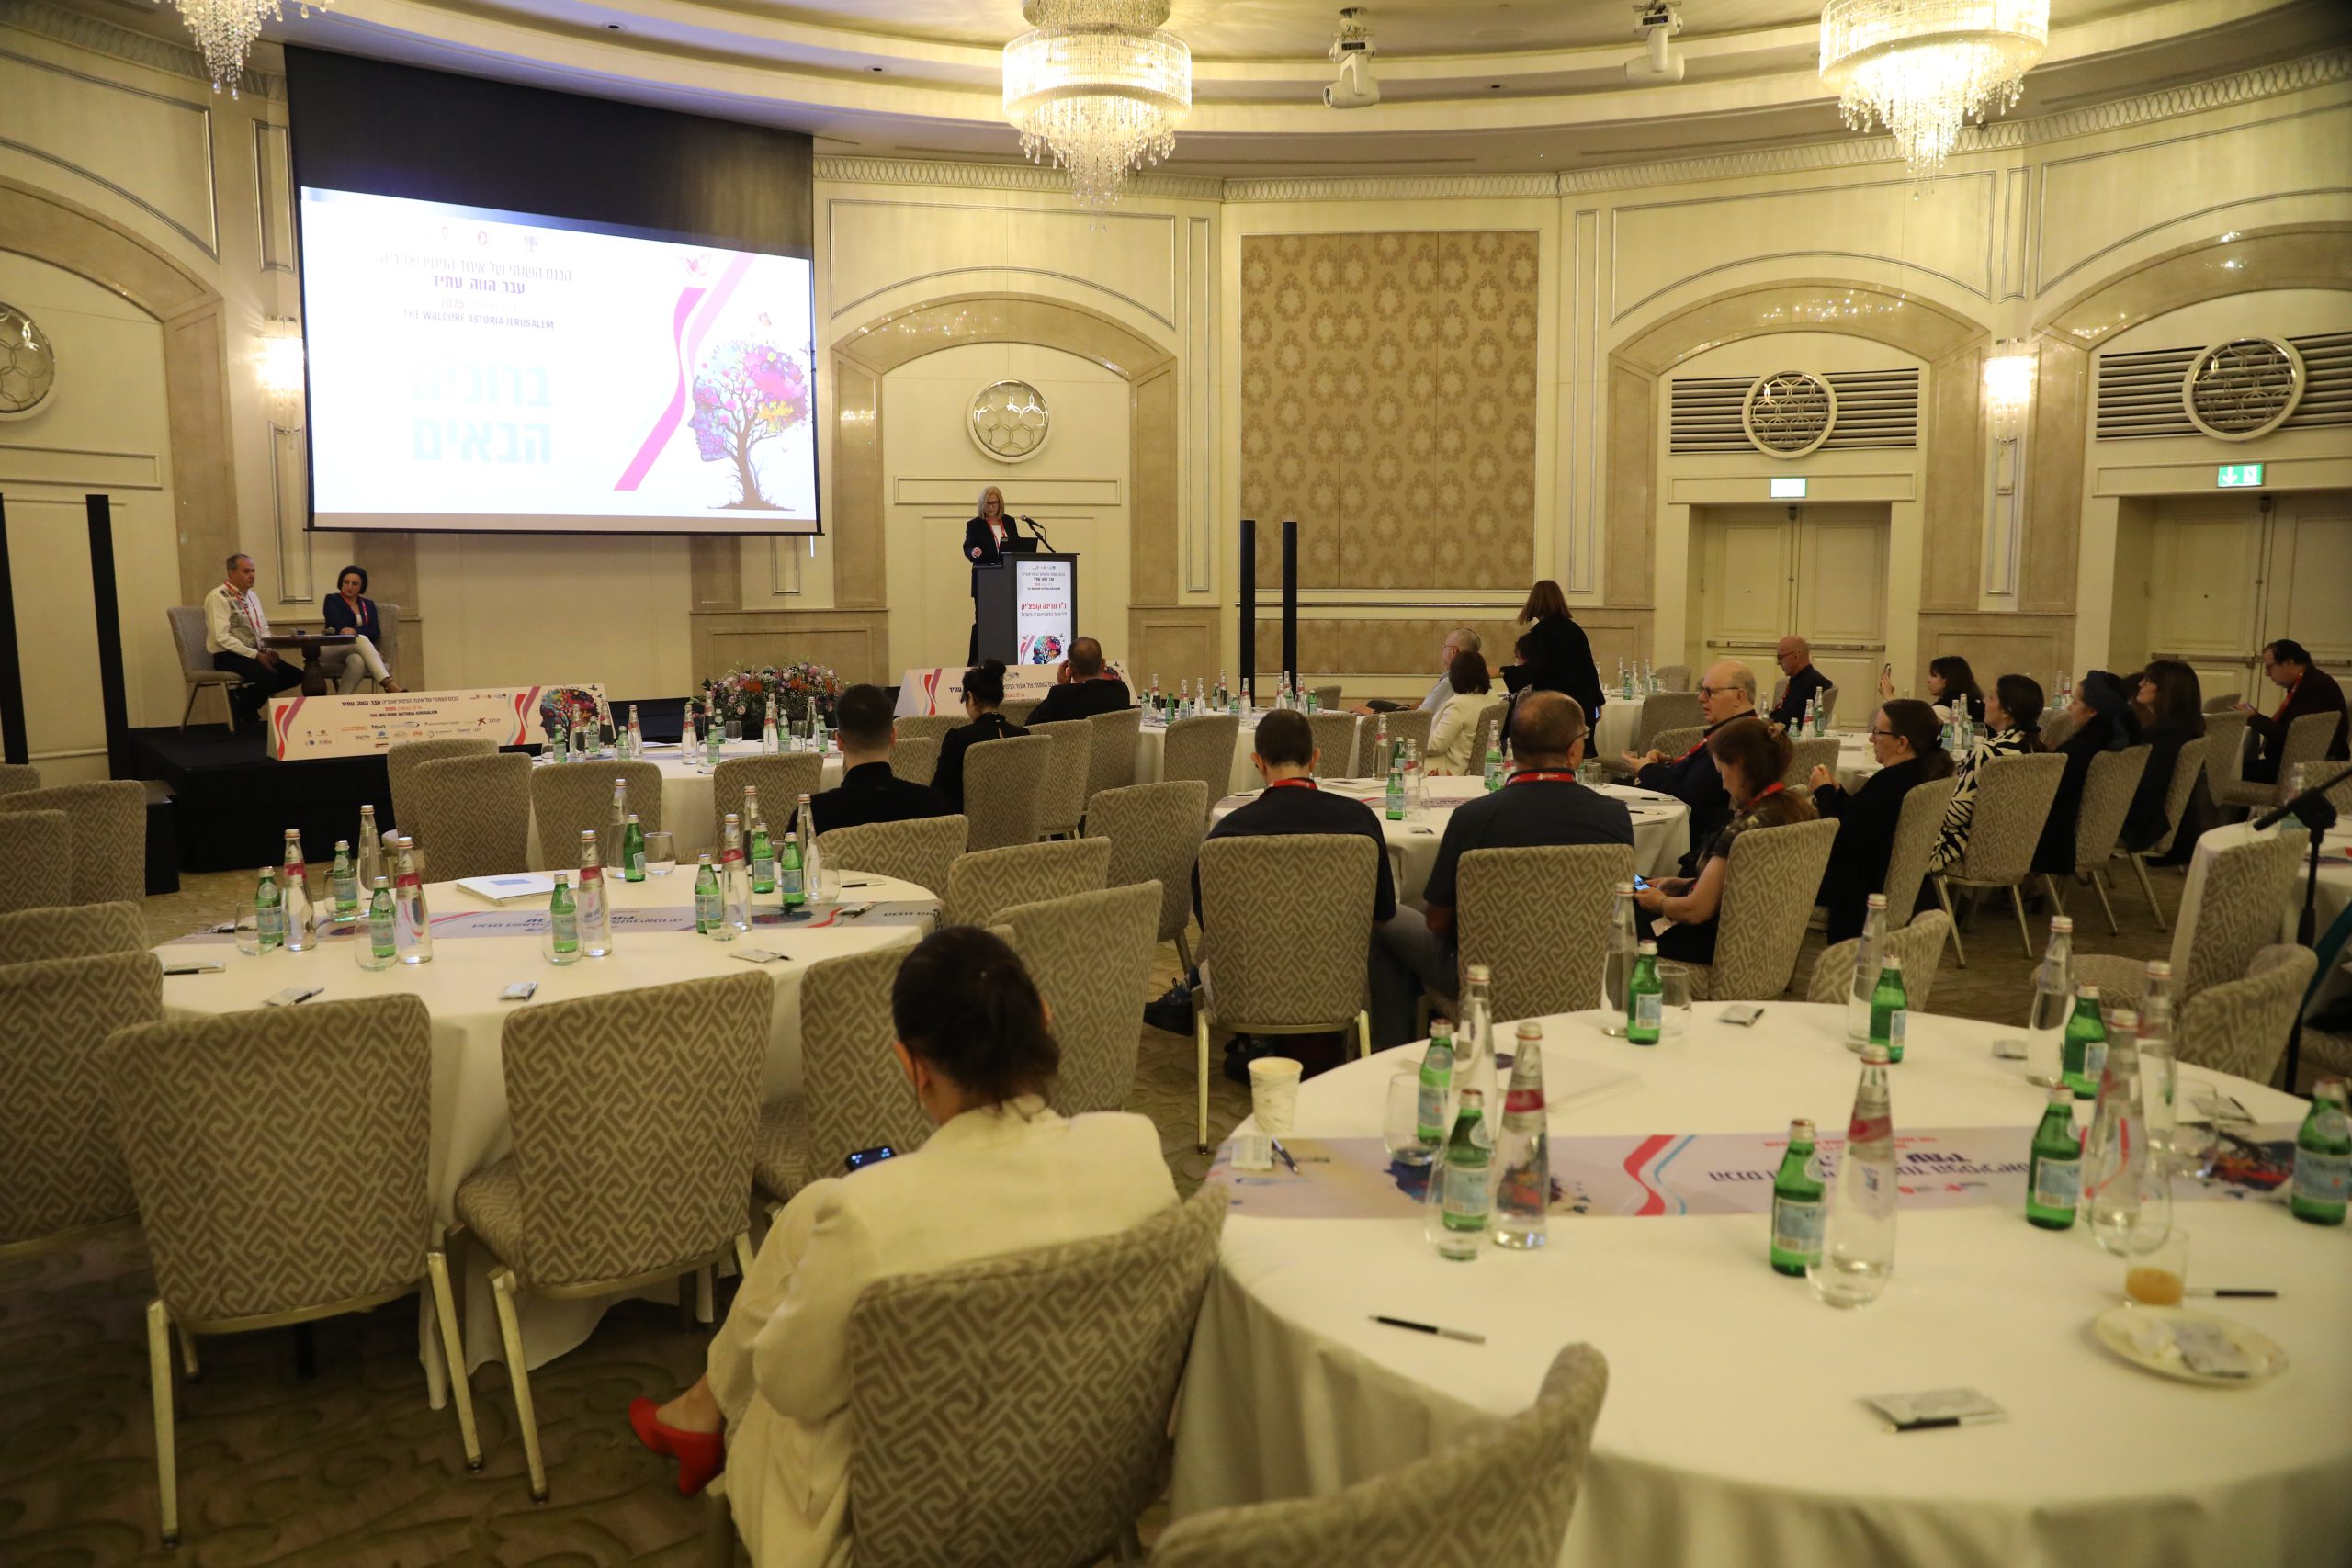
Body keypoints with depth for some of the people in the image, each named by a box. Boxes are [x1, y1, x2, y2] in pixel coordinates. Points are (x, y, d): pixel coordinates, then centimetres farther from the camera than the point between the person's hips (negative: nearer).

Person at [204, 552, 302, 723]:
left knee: (296, 675, -9)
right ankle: (243, 707, -3)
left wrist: (269, 650, -3)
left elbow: (264, 629, 18)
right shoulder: (219, 597, -11)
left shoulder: (252, 596, 14)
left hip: (257, 654, 8)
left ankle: (244, 695, 5)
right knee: (270, 678, -31)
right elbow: (222, 637, -19)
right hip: (229, 657, -8)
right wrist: (255, 655, -21)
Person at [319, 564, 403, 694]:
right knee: (361, 639, -38)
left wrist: (354, 631, -17)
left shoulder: (368, 604, 18)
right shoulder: (332, 600, 8)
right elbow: (340, 628, -9)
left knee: (358, 661, -39)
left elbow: (375, 633, 1)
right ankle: (388, 684, -57)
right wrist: (363, 632, -22)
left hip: (359, 650, 3)